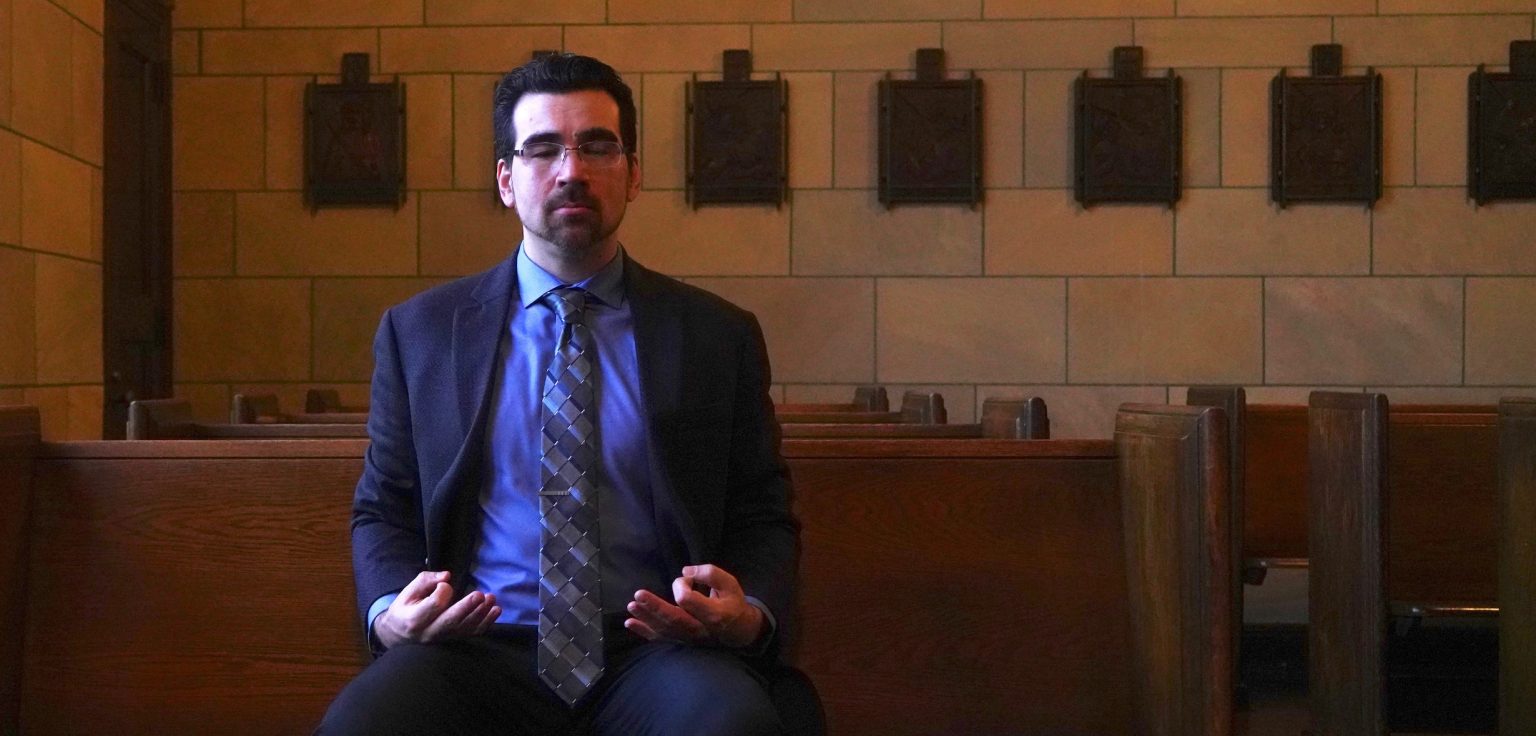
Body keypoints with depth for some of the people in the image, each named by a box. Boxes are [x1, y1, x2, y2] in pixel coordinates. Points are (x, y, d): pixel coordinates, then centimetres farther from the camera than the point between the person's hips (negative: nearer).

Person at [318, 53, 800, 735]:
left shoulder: (719, 335, 12)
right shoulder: (418, 331, 13)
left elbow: (763, 519, 14)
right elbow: (383, 509, 16)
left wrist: (751, 618, -9)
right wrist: (389, 614, -7)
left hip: (657, 650, 0)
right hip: (479, 648, 1)